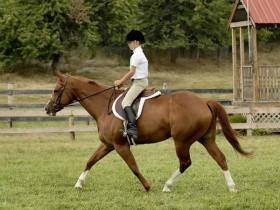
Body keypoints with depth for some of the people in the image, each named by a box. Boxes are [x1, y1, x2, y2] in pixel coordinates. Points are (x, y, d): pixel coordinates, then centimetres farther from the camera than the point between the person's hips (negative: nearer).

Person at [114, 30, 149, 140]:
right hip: (141, 81, 11)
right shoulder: (140, 53, 18)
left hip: (139, 82, -11)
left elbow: (131, 72, -18)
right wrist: (123, 81, 16)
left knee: (125, 103, -23)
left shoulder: (136, 55, -14)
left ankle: (133, 127, -38)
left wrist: (120, 81, -8)